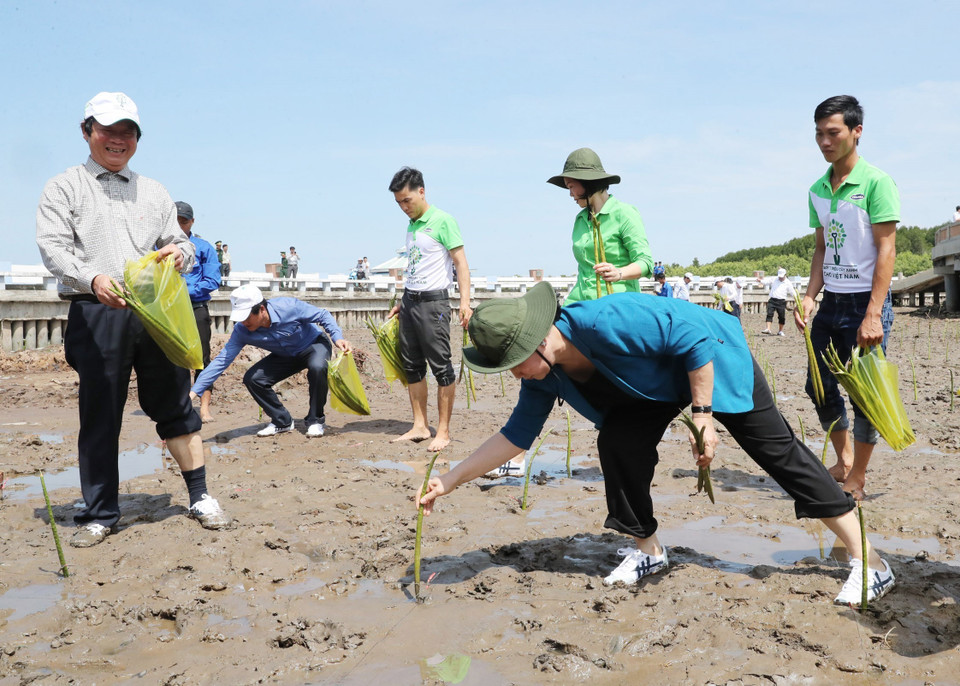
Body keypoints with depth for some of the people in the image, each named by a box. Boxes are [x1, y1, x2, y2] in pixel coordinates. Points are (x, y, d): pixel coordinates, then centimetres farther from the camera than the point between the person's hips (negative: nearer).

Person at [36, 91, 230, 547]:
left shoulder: (154, 192, 20)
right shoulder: (64, 188, 8)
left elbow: (180, 243, 17)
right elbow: (53, 247, -6)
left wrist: (180, 253, -10)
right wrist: (92, 278, -26)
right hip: (96, 315, -3)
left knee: (175, 405, 5)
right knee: (100, 416, 2)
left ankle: (200, 497, 15)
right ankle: (99, 515, 14)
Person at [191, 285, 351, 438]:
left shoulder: (289, 307, -33)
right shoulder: (241, 330, -22)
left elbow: (323, 315, -19)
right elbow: (222, 360, -22)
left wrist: (337, 337, -35)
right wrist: (194, 391, -29)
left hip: (314, 344, -4)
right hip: (285, 357, 4)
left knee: (317, 367, -38)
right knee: (252, 378, -16)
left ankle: (316, 421, -15)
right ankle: (282, 422, 5)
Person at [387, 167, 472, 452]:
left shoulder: (442, 220, -7)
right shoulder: (411, 225, 16)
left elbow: (460, 263, -11)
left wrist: (465, 302, -20)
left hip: (433, 301, -8)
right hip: (410, 300, 8)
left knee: (441, 366, -4)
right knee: (412, 365, 9)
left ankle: (443, 431, 2)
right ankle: (420, 426, 17)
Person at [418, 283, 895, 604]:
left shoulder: (605, 321, -40)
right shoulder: (543, 375, -15)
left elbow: (696, 337, -32)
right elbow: (516, 434, -6)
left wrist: (703, 416, -29)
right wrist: (449, 482, -11)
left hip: (713, 358, -7)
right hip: (659, 383, 7)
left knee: (776, 449, -6)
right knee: (617, 442, -12)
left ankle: (867, 561, 3)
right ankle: (648, 551, 8)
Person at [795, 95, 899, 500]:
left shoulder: (876, 182, -9)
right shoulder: (818, 191, 9)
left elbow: (886, 249, -13)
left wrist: (873, 315, -20)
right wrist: (810, 296, 1)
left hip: (865, 303, -6)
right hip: (831, 303, 6)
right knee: (819, 386, 10)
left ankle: (857, 479, 15)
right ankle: (843, 460, 30)